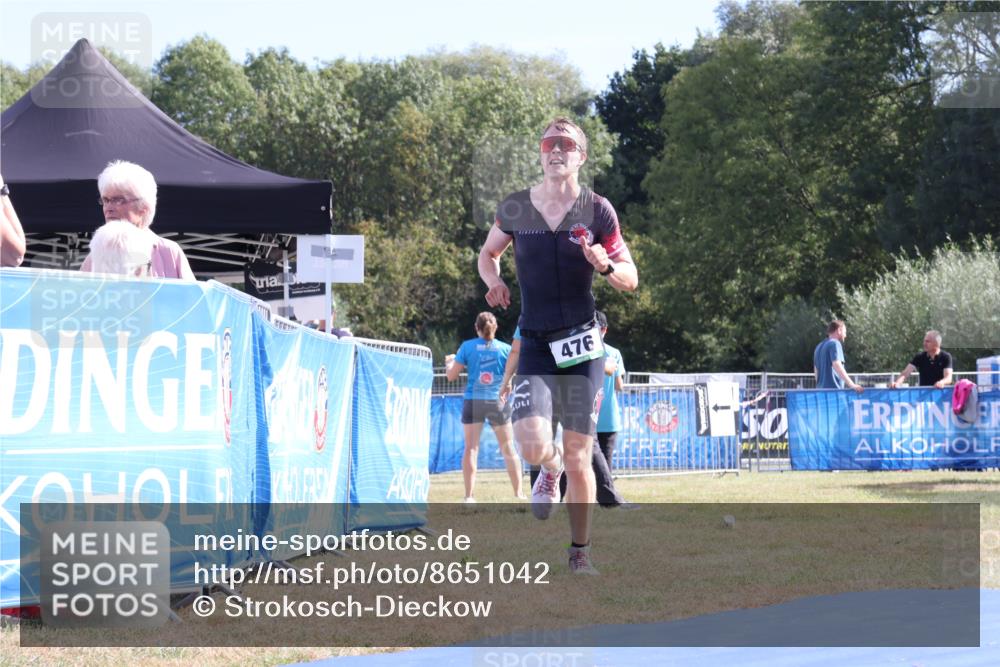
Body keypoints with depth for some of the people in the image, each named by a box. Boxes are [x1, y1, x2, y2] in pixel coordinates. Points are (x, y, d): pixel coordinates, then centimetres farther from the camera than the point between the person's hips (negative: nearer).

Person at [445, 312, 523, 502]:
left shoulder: (467, 347, 1)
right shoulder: (505, 348, 2)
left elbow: (451, 376, 3)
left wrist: (449, 362, 23)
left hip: (473, 401, -1)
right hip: (498, 401, 1)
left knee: (471, 449, 0)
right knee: (508, 449, 11)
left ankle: (469, 496, -8)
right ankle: (519, 493, 11)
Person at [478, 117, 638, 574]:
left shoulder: (597, 211, -1)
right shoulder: (514, 209, 2)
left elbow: (631, 279, 4)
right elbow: (488, 253, 20)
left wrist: (606, 267, -18)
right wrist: (493, 282, -2)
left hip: (582, 344, -1)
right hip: (535, 344, 1)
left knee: (579, 457, 1)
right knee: (532, 445, -18)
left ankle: (580, 553, 17)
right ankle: (550, 468, 20)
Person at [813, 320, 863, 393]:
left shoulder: (819, 347, 21)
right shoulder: (835, 344, -6)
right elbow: (837, 365, -20)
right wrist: (852, 385, -26)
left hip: (821, 390, 9)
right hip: (834, 389, -9)